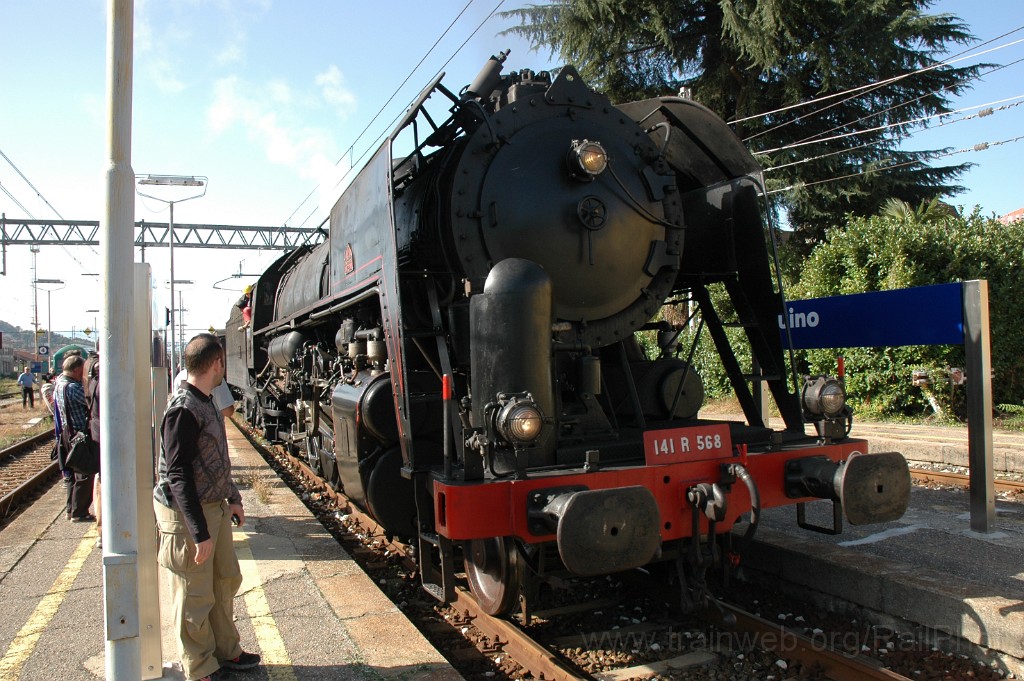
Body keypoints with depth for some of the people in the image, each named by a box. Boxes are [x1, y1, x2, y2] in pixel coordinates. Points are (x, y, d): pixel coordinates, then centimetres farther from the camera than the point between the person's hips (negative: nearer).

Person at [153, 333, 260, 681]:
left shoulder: (205, 402, 8)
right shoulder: (183, 410, -22)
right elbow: (178, 477, -24)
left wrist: (232, 498, 22)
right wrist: (200, 533, -23)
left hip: (214, 509, 10)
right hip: (187, 516, -9)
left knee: (226, 580, 19)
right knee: (194, 597, 5)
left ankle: (226, 651, 36)